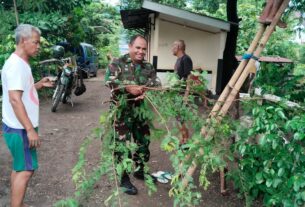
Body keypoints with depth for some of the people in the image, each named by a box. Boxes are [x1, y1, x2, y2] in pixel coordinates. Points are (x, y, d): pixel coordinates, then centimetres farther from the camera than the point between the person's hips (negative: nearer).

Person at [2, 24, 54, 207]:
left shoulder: (22, 63, 12)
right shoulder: (16, 65, -19)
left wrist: (39, 85, 8)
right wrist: (30, 129, -27)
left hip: (22, 127, 10)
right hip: (20, 129, -10)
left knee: (20, 168, 16)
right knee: (26, 169, -2)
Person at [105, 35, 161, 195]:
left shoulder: (148, 67, 8)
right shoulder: (117, 63, -7)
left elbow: (156, 83, -3)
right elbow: (109, 80, -20)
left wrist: (144, 89, -25)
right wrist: (129, 88, -29)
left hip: (141, 110, 6)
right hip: (122, 110, -6)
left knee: (143, 141, 16)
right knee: (123, 143, 0)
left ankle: (139, 170, 36)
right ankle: (123, 178, 15)